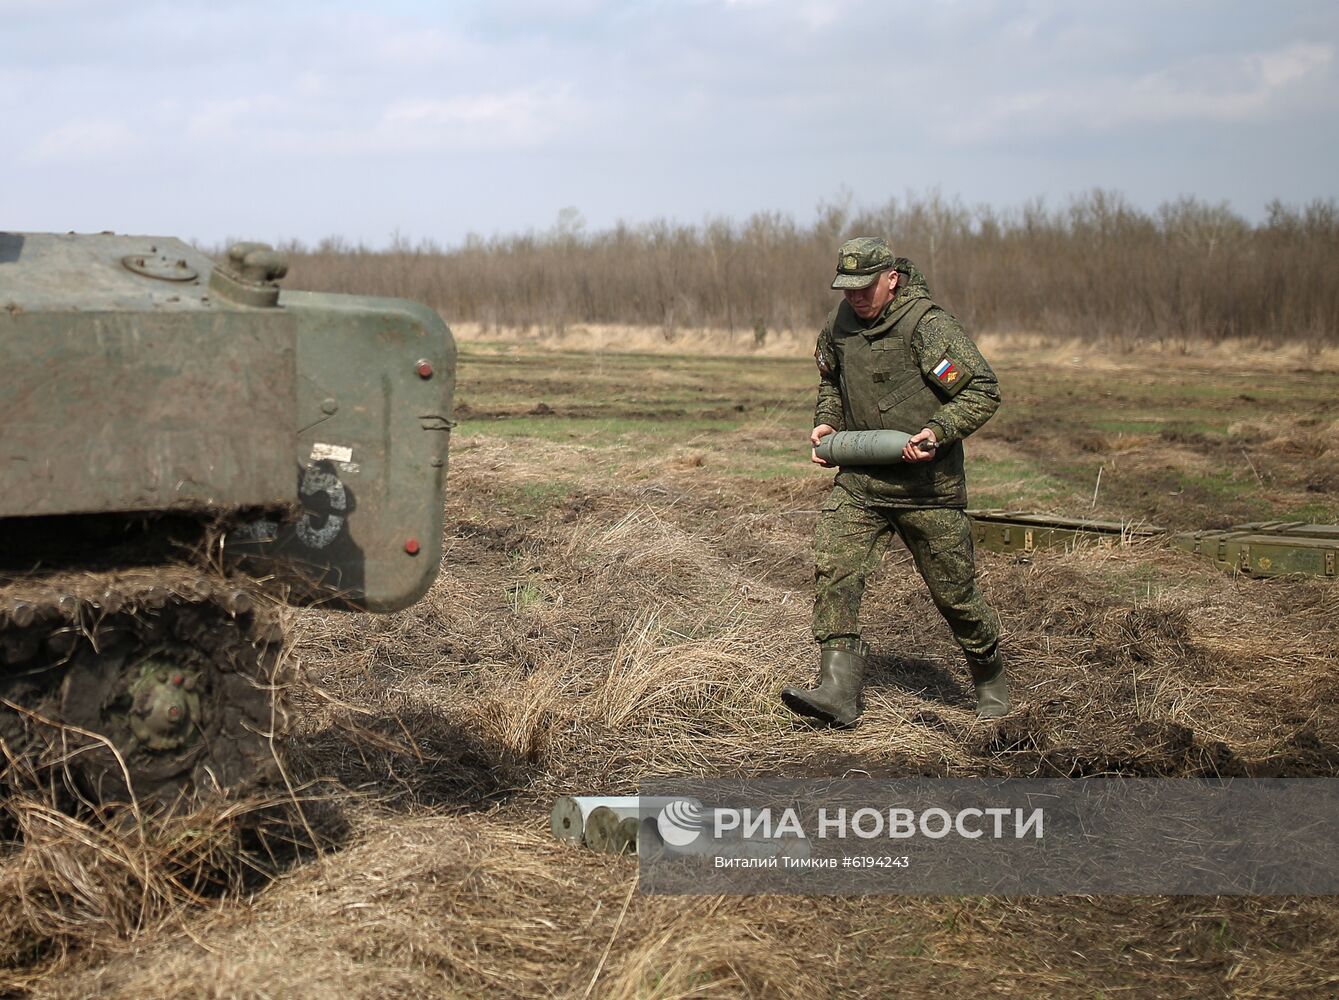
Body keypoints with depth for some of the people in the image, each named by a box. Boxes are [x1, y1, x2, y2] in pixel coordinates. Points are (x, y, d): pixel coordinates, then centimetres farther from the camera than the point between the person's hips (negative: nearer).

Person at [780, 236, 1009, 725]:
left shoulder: (928, 326, -16)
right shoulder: (839, 323, 4)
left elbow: (983, 390, -14)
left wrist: (938, 431, -26)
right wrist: (826, 421, 6)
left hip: (928, 486, -5)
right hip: (859, 479, 5)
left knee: (953, 590, 7)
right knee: (834, 571, -14)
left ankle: (991, 679, 31)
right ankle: (838, 692, -15)